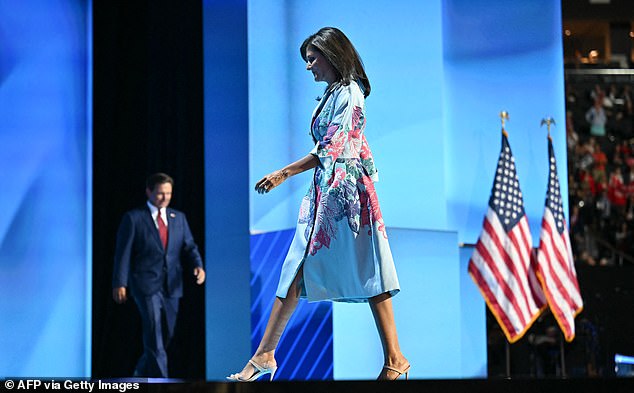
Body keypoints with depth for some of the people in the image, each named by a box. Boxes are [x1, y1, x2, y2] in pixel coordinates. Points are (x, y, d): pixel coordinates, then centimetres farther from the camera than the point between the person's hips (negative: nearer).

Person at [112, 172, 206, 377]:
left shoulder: (178, 218, 14)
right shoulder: (133, 218, -1)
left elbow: (189, 246, 9)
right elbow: (123, 252, -3)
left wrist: (197, 266, -11)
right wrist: (120, 283, -9)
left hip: (172, 285, 5)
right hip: (146, 284, -5)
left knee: (165, 335, 12)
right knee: (155, 337, -13)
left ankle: (142, 372, 34)